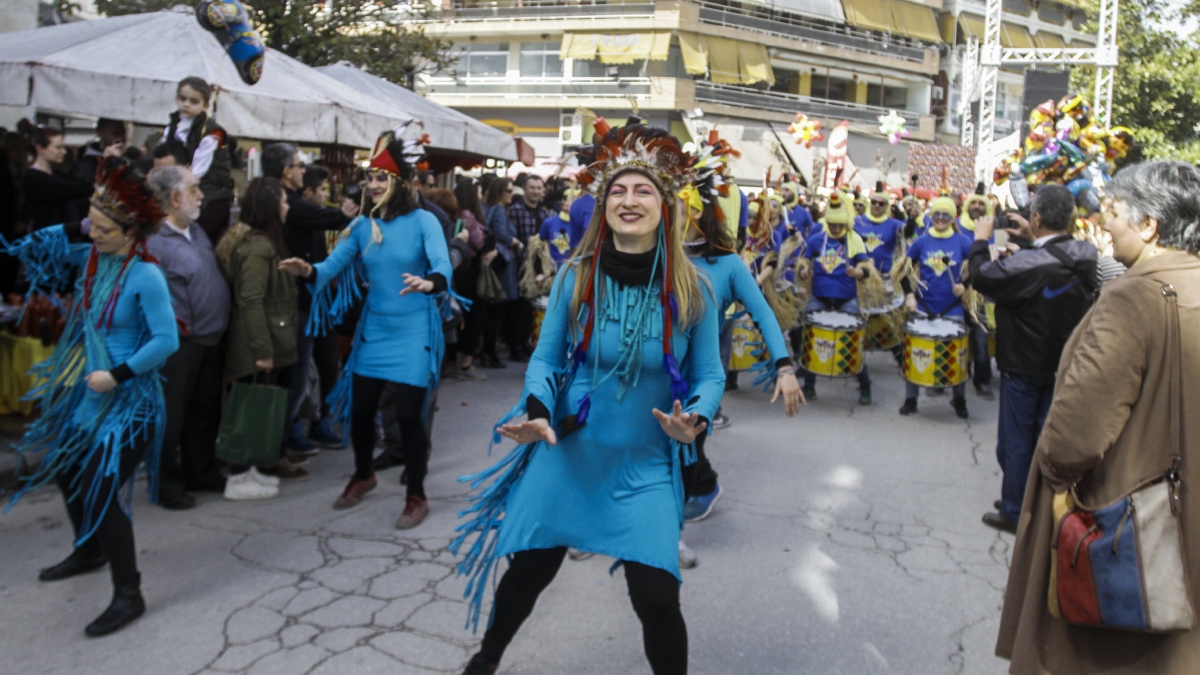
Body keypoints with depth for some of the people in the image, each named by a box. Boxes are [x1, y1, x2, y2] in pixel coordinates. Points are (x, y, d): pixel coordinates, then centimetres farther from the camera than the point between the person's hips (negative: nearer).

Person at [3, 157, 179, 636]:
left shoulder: (145, 276, -21)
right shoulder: (92, 257, 0)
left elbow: (166, 340, -22)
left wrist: (117, 376, -22)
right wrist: (75, 229, -3)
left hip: (127, 398, -8)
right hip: (86, 390, 8)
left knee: (100, 490, -9)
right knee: (66, 471, 22)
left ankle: (128, 595, 5)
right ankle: (89, 552, 46)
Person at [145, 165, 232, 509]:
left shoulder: (197, 231, 10)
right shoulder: (154, 242, -18)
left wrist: (218, 329, 17)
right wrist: (182, 326, -20)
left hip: (211, 342, 9)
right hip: (179, 346, -8)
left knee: (206, 413, 19)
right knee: (171, 417, 5)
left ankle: (202, 472, 34)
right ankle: (168, 483, 19)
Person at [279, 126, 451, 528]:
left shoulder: (423, 221, -11)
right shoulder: (362, 225, 2)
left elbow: (443, 268, -24)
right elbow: (333, 265, -5)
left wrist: (428, 283, -46)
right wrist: (308, 271, -27)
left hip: (414, 331, -4)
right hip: (374, 329, 5)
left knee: (408, 414, -4)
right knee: (359, 408, 10)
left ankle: (416, 497, 15)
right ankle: (363, 476, 38)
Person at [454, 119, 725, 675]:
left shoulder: (690, 289, -8)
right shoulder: (576, 278, -7)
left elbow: (709, 374, -2)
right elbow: (546, 358, 0)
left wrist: (695, 418, -23)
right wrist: (537, 411, -18)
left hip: (645, 466, -1)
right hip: (566, 453, 1)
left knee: (656, 598, -7)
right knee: (527, 573, 16)